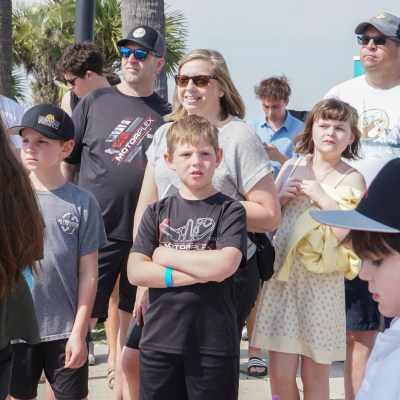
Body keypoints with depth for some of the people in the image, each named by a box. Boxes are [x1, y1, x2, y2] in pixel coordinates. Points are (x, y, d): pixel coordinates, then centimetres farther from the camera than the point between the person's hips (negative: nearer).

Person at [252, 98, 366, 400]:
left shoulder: (352, 179, -3)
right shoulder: (292, 167, 8)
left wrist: (323, 197, -15)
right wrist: (282, 198, -3)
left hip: (322, 280, -3)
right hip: (283, 275, 3)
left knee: (315, 373, 7)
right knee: (280, 374, 1)